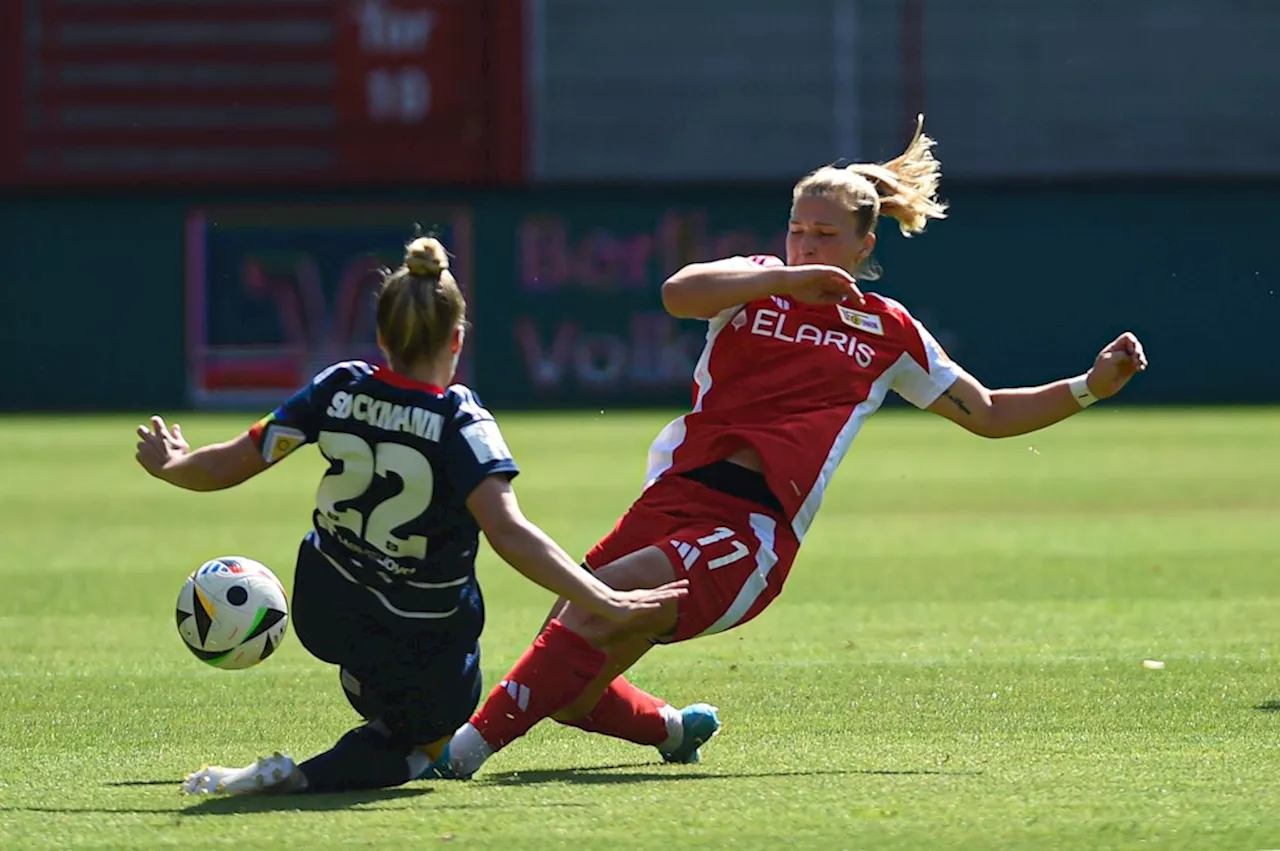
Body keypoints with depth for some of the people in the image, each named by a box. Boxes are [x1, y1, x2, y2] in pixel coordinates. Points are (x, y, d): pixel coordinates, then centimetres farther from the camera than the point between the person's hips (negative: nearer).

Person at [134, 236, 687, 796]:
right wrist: (605, 604, -35)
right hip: (424, 648, -5)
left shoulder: (339, 389, -12)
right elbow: (508, 533, -34)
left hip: (320, 615, 5)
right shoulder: (460, 423, -23)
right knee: (418, 748, 20)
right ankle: (301, 778, -6)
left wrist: (170, 466, 17)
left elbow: (230, 466, -4)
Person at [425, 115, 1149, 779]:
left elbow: (991, 415, 23)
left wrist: (1089, 387, 13)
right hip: (672, 499, 3)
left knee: (607, 595, -30)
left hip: (752, 538, -3)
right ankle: (671, 729, 29)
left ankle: (474, 745, -31)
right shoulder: (758, 285, 13)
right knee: (565, 684, -4)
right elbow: (678, 294, -10)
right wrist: (786, 280, -15)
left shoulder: (891, 334, 14)